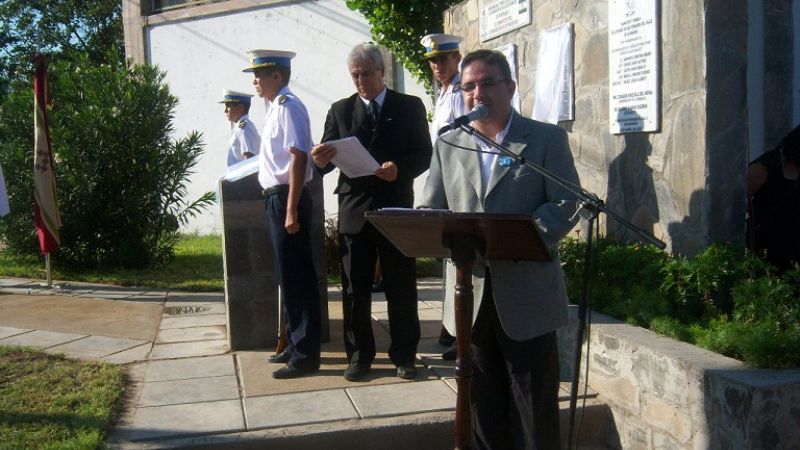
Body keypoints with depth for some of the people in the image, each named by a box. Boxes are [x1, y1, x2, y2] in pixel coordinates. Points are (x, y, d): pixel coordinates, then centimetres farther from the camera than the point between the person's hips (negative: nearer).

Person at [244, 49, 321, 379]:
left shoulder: (288, 107, -13)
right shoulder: (276, 107, 14)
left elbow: (298, 158, -20)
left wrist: (291, 209, -23)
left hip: (286, 198, -10)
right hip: (277, 198, 10)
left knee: (297, 277, -2)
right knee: (288, 276, 18)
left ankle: (306, 355, 9)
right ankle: (296, 343, 31)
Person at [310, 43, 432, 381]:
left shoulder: (410, 107, 4)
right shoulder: (340, 110, 9)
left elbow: (424, 155, -1)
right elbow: (328, 159, 4)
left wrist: (399, 169, -21)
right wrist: (321, 160, -20)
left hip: (396, 210, -1)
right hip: (354, 210, 2)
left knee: (401, 287, 6)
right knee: (354, 288, 7)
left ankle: (404, 354, 18)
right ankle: (359, 354, 19)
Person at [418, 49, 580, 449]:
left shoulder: (547, 138, 3)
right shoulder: (448, 145, 12)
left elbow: (566, 204, -5)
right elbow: (428, 211, 10)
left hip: (527, 293, -3)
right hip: (470, 294, 3)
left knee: (536, 410, 5)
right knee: (483, 409, 13)